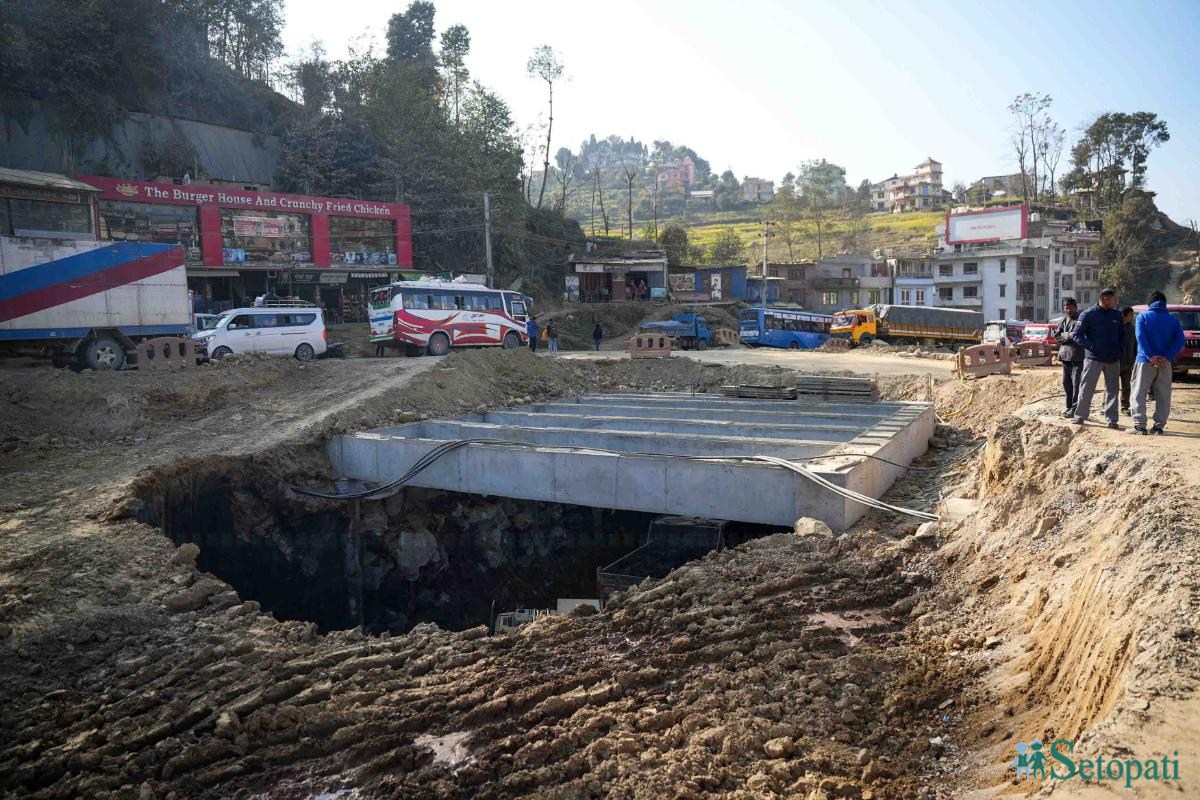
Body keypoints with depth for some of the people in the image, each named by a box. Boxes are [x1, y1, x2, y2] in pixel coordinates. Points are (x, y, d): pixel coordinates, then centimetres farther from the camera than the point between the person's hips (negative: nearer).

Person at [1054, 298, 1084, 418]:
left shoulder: (1081, 319, -5)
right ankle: (1069, 407, 21)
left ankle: (1075, 408, -6)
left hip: (1077, 356, -7)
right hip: (1065, 355, 7)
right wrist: (1069, 336, -7)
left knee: (1076, 383, -8)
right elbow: (1057, 336, 9)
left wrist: (1065, 336, -8)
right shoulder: (1063, 320, 15)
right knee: (1066, 383, 12)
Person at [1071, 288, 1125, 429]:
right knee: (1086, 388, -2)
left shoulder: (1117, 315, 8)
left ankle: (1111, 419, 12)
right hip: (1093, 358, -4)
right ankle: (1080, 416, 7)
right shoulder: (1088, 314, -5)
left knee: (1113, 389, 6)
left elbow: (1122, 334, 19)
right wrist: (1091, 346, -16)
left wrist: (1118, 348, 2)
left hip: (1113, 359, 4)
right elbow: (1077, 335, -6)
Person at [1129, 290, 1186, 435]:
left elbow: (1141, 337, -13)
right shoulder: (1172, 319, 10)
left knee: (1138, 395, -1)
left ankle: (1140, 425, -8)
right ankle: (1159, 426, 8)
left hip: (1145, 362, -3)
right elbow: (1180, 340, 0)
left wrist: (1150, 356, -14)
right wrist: (1168, 357, -7)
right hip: (1165, 363, 3)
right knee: (1163, 396, 9)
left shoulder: (1143, 317, 1)